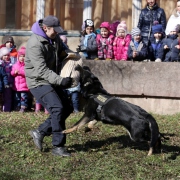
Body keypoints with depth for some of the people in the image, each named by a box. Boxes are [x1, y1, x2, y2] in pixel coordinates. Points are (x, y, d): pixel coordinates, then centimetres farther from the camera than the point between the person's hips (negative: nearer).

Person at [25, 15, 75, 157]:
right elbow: (42, 70, -31)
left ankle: (40, 132, 14)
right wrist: (60, 80, -41)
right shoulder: (35, 44, -24)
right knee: (57, 108, -21)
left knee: (67, 107, 9)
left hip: (52, 81, 9)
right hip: (38, 82, -9)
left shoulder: (54, 37, 3)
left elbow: (62, 51, 23)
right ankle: (58, 146, -14)